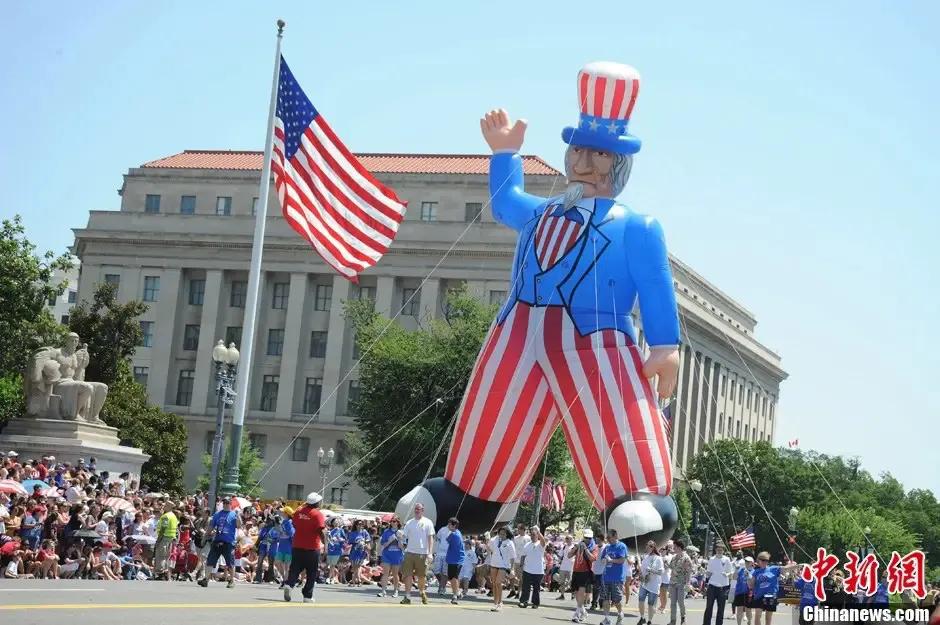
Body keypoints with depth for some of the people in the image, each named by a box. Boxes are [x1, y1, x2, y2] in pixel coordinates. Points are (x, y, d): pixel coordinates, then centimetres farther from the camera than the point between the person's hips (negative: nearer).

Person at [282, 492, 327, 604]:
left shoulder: (299, 511, 3)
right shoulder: (317, 514, -12)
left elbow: (294, 524, 16)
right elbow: (321, 531, -17)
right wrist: (325, 543, -4)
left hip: (297, 547, 4)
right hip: (312, 548, -4)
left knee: (295, 569, 11)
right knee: (312, 573, 8)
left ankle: (289, 584, -15)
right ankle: (307, 596, 7)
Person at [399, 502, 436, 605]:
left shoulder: (427, 522, 2)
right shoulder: (409, 522, 10)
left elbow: (430, 538, -1)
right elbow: (404, 536, 10)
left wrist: (430, 552, -9)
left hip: (422, 553, -2)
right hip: (410, 552, 2)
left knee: (422, 575, 8)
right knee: (408, 575, -5)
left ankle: (422, 592, 32)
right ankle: (407, 596, -4)